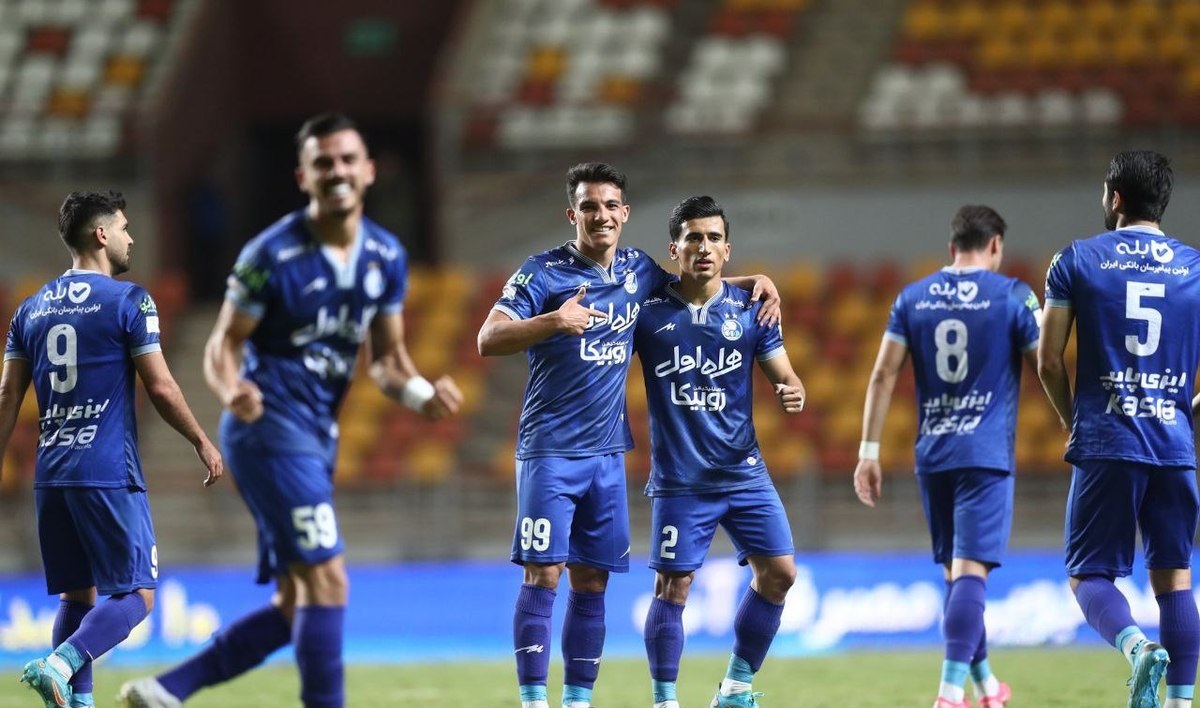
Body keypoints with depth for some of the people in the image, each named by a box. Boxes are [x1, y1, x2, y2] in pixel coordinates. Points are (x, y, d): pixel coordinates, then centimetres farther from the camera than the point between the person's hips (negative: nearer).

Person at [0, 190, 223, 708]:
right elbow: (160, 388, -6)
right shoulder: (128, 301, -6)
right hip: (109, 473, -6)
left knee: (76, 595, 15)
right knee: (134, 595, -4)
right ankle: (60, 665, -26)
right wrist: (202, 443, 6)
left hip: (51, 477, 6)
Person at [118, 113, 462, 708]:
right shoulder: (271, 255, -13)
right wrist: (232, 390, -31)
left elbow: (385, 357, 11)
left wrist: (420, 393, -10)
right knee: (327, 581, -15)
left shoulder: (386, 256, 5)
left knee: (295, 606, 10)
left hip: (316, 435, 8)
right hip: (270, 428, -8)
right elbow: (224, 344, -9)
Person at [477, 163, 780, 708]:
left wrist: (754, 282, 12)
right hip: (549, 451, -5)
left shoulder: (638, 271, 10)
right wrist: (552, 322, -31)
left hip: (607, 452, 5)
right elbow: (488, 339, -15)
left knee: (591, 582, 7)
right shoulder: (544, 272, -6)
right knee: (543, 575, -10)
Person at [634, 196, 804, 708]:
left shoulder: (750, 309, 2)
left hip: (743, 470, 3)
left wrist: (792, 393, -16)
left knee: (778, 572, -1)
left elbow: (783, 375, 5)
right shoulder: (649, 310, -4)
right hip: (679, 478, -3)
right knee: (672, 587, -5)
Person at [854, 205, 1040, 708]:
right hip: (986, 455, -4)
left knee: (956, 571, 16)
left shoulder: (912, 298, 8)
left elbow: (884, 374, 4)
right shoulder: (1013, 296, -2)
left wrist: (869, 451, 5)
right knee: (971, 571, -10)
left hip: (932, 456, 4)